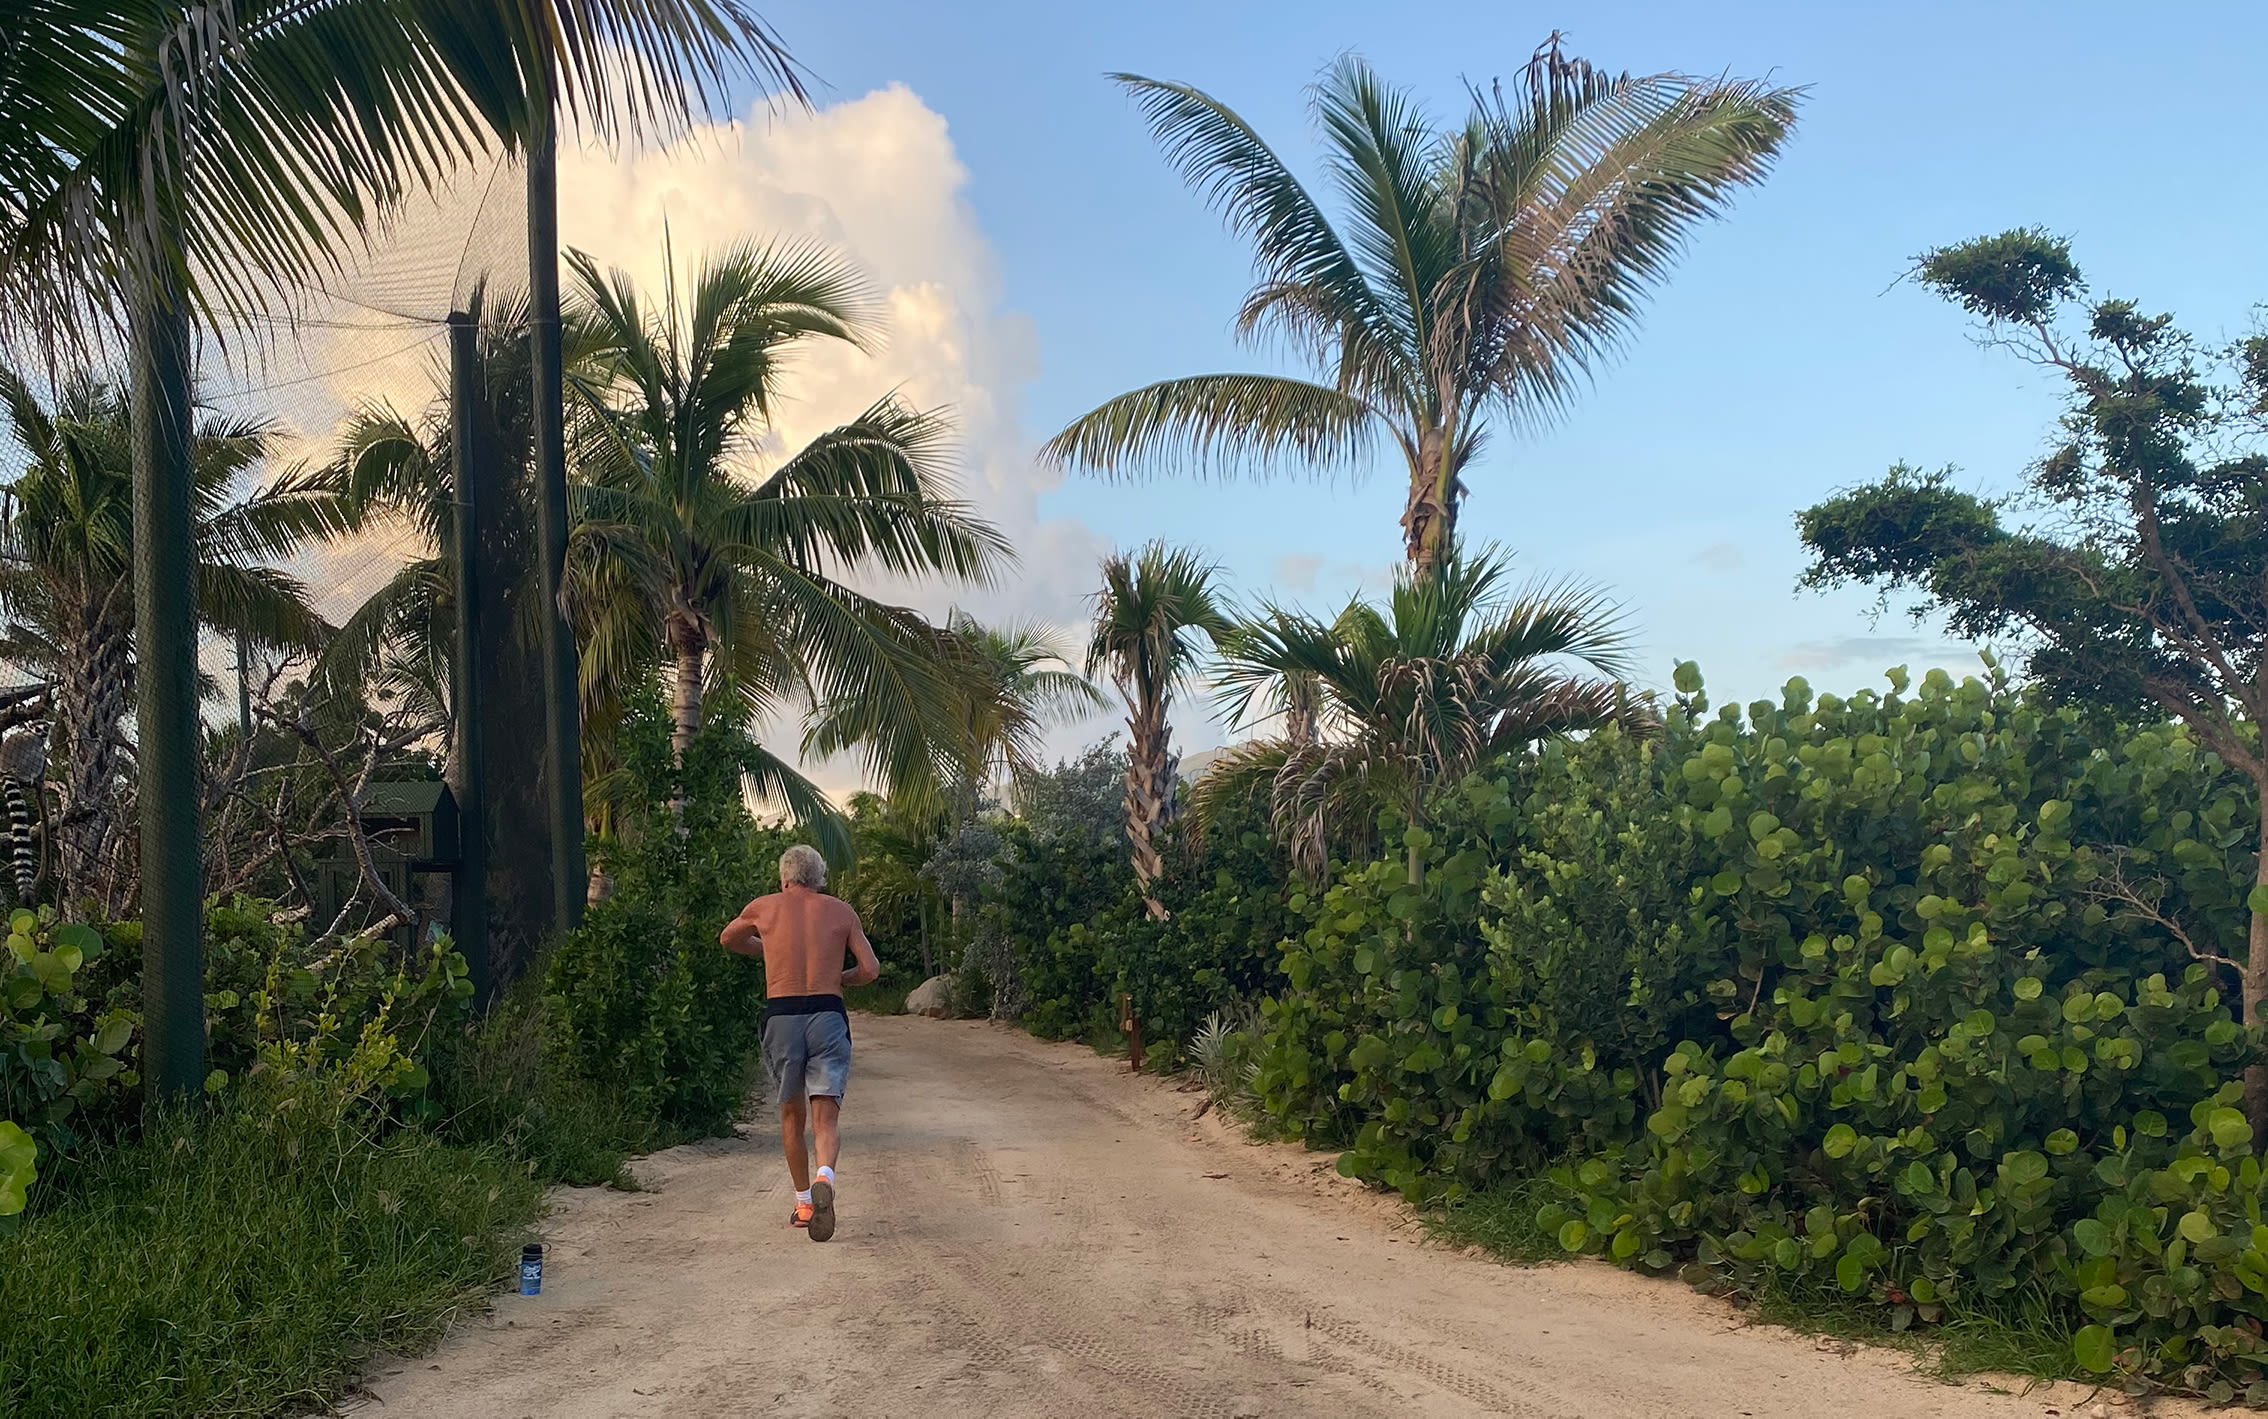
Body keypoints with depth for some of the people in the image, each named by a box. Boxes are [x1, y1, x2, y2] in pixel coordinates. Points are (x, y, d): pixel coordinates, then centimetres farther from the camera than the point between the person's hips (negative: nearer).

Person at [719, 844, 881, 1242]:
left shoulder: (764, 907, 12)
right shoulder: (840, 910, 11)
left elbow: (728, 939, 31)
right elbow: (870, 969, 7)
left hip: (781, 1015, 0)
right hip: (828, 1015, 0)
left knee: (791, 1113, 17)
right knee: (826, 1116, -3)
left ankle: (803, 1203, 22)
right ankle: (824, 1178, -31)